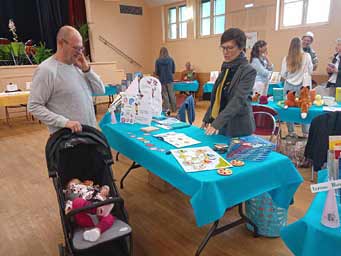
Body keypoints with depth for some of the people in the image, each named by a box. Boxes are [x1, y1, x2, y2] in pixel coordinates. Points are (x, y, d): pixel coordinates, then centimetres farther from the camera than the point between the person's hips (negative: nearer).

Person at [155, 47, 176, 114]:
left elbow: (156, 72, -2)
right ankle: (174, 108, 18)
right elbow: (173, 71, 4)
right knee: (171, 94, 10)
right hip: (169, 79, 1)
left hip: (162, 80, -1)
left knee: (165, 94, 6)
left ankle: (167, 109, 3)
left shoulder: (158, 61, -6)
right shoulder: (171, 60, -2)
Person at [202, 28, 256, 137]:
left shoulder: (248, 71, -14)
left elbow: (238, 100, -24)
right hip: (221, 125, 6)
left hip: (237, 129, -6)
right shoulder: (226, 67, 8)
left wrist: (217, 123, -33)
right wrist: (207, 119, 15)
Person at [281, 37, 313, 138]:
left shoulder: (286, 58, -5)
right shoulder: (306, 56, -8)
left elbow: (283, 75, 1)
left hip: (289, 85, 1)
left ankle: (291, 131, 15)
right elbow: (310, 71, 3)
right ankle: (306, 132, 13)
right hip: (302, 85, -1)